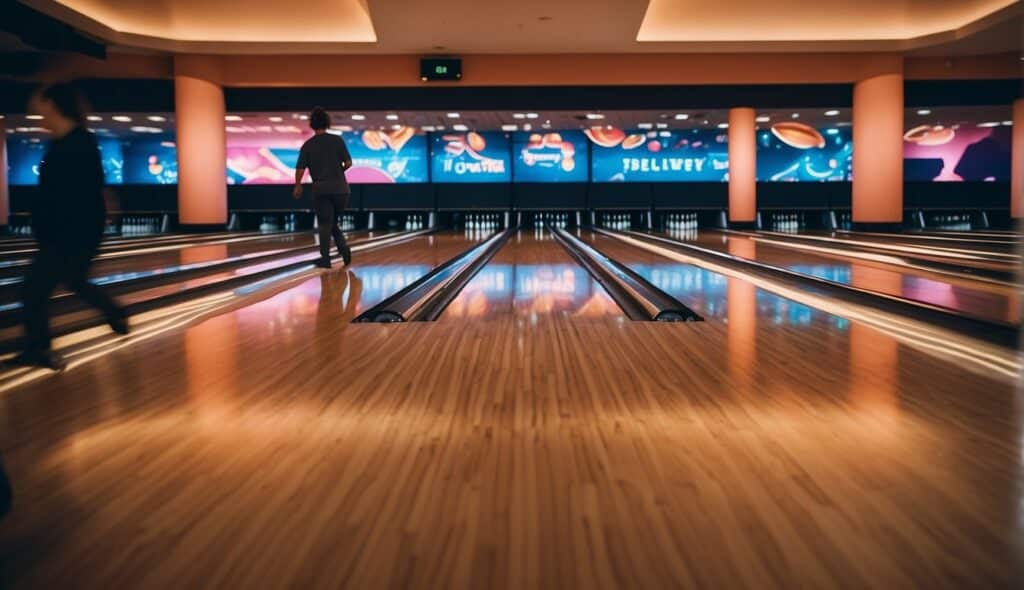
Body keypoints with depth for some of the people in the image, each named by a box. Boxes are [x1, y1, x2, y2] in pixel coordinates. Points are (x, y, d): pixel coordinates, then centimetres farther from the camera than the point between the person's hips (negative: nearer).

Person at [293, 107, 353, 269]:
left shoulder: (308, 145, 0)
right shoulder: (337, 140, -1)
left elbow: (300, 169, -3)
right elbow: (348, 163, -3)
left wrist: (297, 186, 14)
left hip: (321, 190, -1)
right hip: (340, 188, 1)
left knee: (325, 224, 5)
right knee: (333, 222, 17)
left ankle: (325, 258, 1)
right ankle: (343, 247, -5)